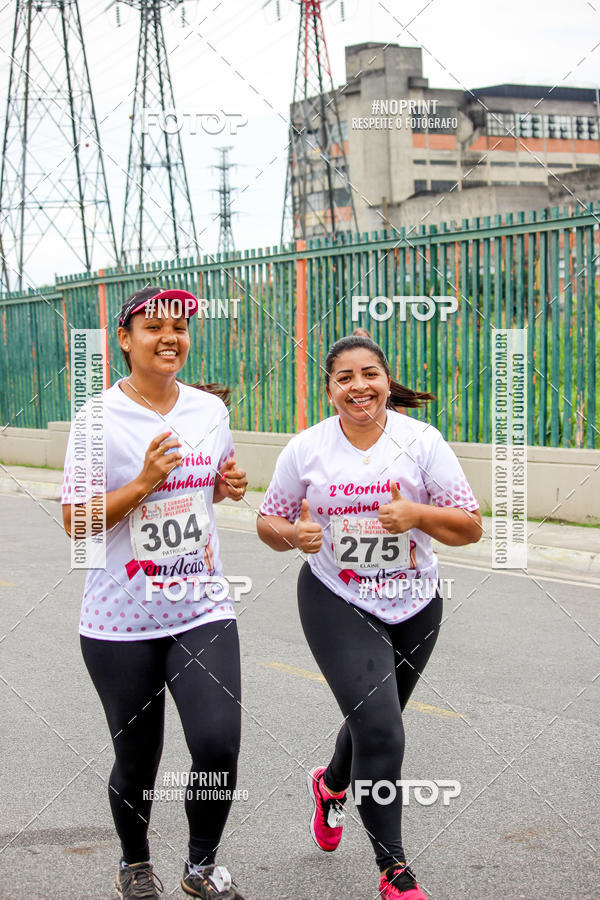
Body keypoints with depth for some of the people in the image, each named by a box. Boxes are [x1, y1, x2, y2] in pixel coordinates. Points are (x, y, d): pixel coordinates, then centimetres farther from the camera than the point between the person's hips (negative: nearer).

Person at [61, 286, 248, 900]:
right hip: (122, 620, -3)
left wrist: (228, 486, 1)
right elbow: (77, 522, -9)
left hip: (202, 609, 3)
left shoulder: (210, 410, 6)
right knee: (137, 760, 9)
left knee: (219, 745, -11)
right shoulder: (99, 418, -8)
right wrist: (144, 482, -20)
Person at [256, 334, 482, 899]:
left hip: (413, 605, 2)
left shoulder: (421, 440, -7)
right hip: (336, 602, -2)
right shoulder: (305, 449, -6)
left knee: (374, 721, 19)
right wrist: (293, 534, -17)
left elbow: (471, 528, -6)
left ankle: (332, 785, 55)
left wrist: (417, 515, -24)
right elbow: (268, 522, 5)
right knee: (380, 731, -15)